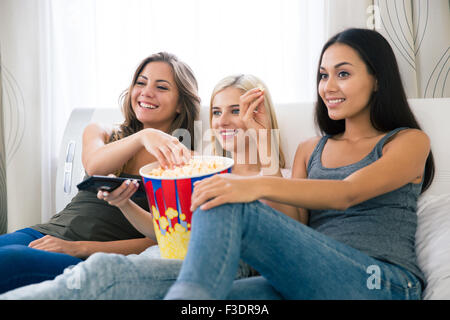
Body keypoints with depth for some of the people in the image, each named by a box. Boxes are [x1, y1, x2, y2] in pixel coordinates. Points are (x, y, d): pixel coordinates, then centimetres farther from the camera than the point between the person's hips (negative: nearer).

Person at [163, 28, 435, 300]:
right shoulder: (310, 150, 25)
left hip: (383, 284, -3)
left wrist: (259, 186, -28)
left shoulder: (410, 141, 9)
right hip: (308, 279, 4)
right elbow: (293, 232, 13)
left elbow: (348, 194, -12)